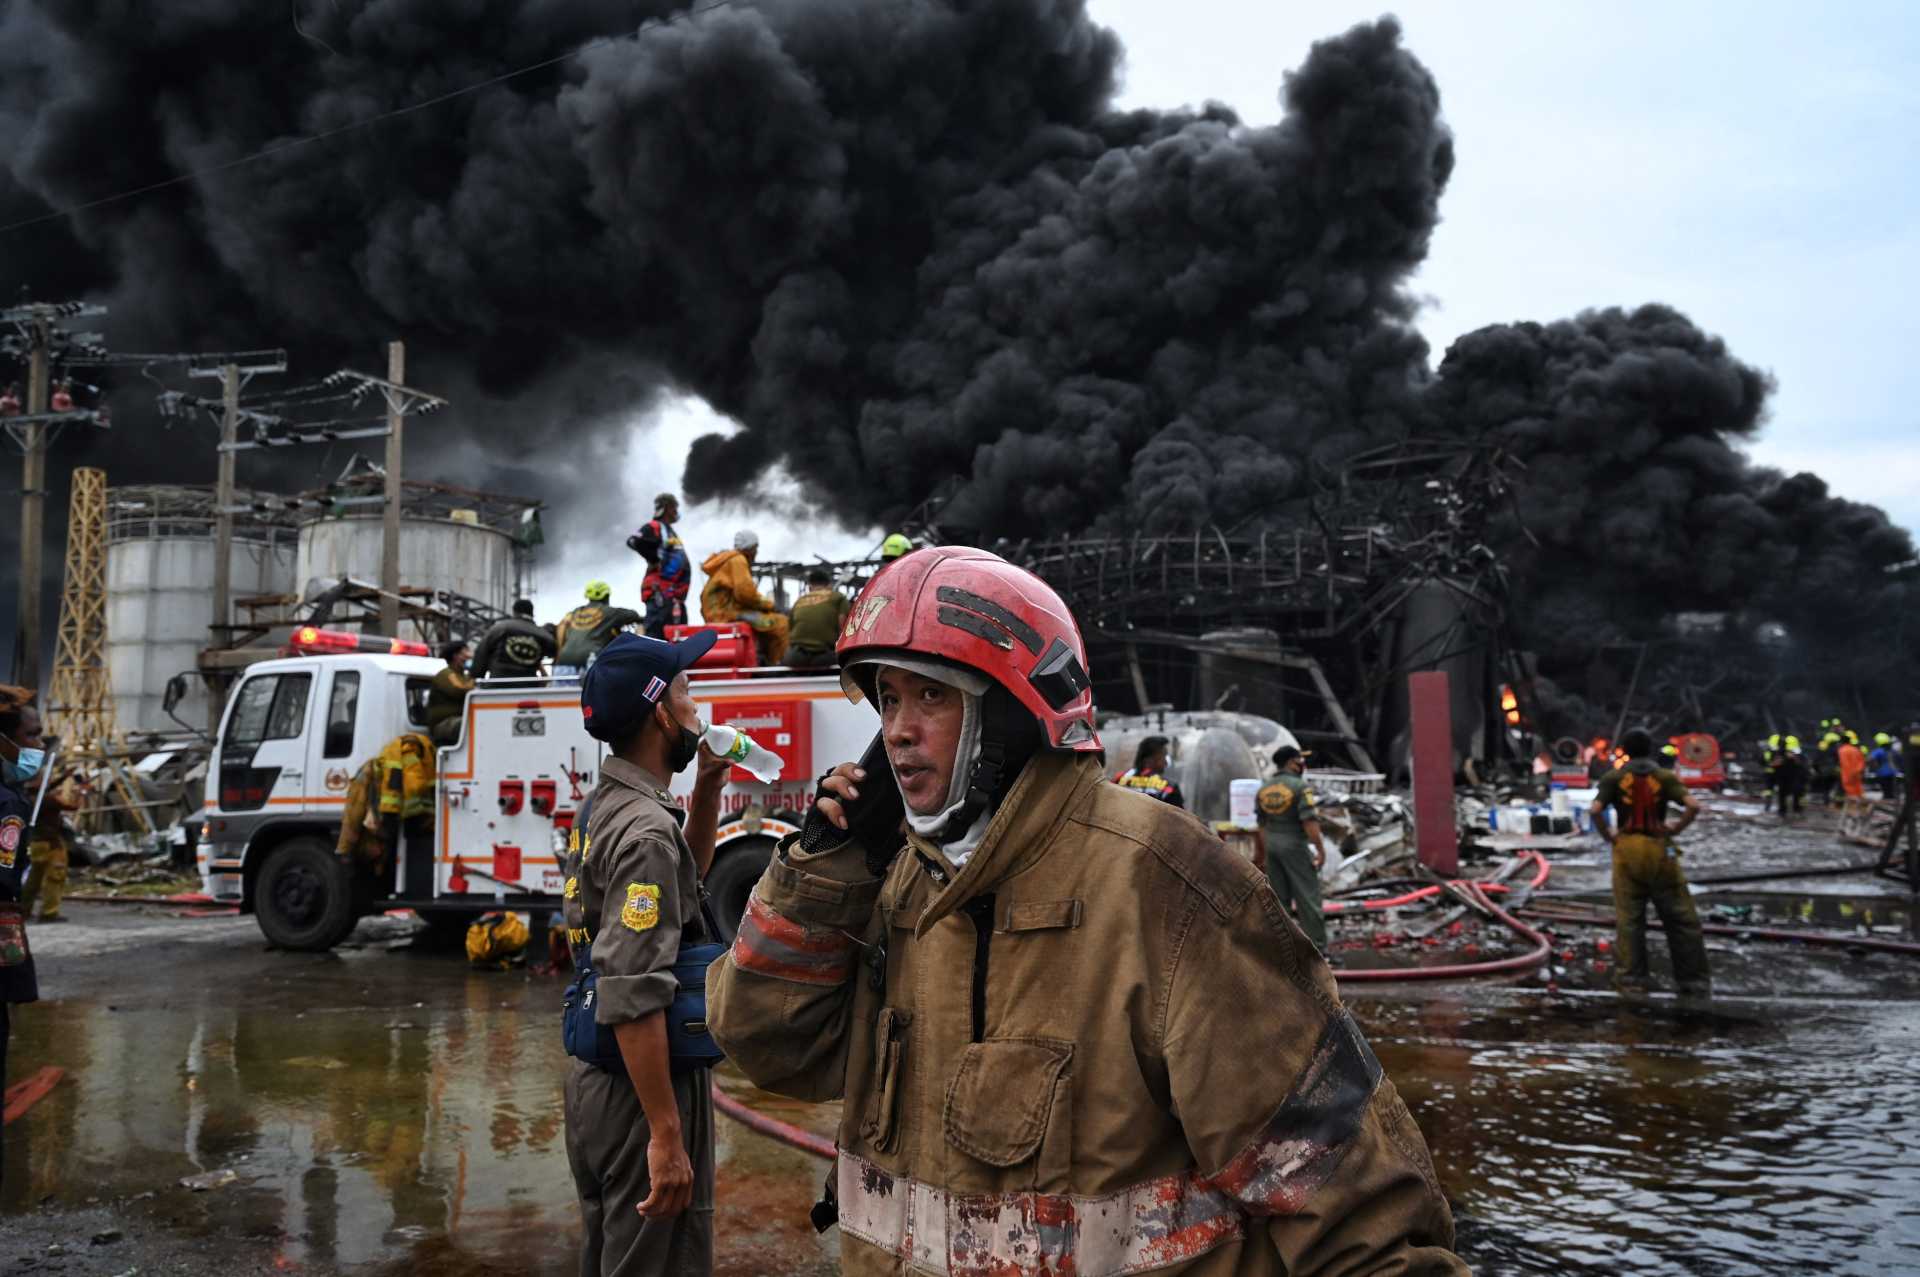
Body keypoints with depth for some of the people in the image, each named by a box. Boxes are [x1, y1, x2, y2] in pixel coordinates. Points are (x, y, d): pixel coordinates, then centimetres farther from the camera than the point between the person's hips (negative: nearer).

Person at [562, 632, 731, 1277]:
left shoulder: (607, 806, 8)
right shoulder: (646, 831, -22)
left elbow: (685, 878, 27)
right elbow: (633, 1000, -27)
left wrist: (707, 787, 13)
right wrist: (666, 1136, -25)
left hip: (595, 1080, 10)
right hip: (640, 1090, -10)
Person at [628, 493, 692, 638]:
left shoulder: (671, 532, 24)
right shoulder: (654, 527, -5)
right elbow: (634, 541, -22)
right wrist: (655, 559, -15)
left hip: (674, 594, 10)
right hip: (659, 590, -10)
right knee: (655, 631, -17)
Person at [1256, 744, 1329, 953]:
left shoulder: (1263, 790, 8)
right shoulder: (1300, 786, -12)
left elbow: (1262, 825, 13)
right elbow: (1309, 821, -18)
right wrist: (1321, 849, -13)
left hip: (1272, 846, 7)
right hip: (1295, 846, -7)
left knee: (1277, 897, 11)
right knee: (1308, 897, -3)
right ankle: (1317, 949, -3)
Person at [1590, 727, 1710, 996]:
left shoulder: (1614, 777, 2)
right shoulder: (1664, 776, 3)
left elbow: (1596, 810, -12)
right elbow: (1693, 805, -11)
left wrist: (1608, 835, 1)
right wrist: (1677, 828, 3)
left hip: (1626, 846, 0)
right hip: (1659, 848, 0)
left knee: (1628, 917, 5)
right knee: (1680, 915, 8)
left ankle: (1631, 979, 5)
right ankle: (1693, 979, 10)